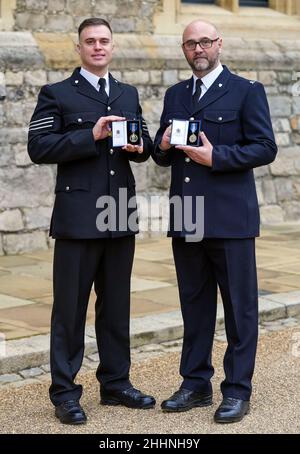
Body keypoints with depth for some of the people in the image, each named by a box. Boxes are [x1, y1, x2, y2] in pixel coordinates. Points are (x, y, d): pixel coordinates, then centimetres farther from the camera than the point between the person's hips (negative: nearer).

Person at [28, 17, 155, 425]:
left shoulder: (129, 94, 16)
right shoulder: (57, 95, -1)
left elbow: (144, 143, 21)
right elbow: (38, 147, -10)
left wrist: (139, 147, -3)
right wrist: (91, 136, -19)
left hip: (121, 215, 5)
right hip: (78, 216, -5)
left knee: (116, 305, 12)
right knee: (70, 307, -1)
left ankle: (116, 383, 23)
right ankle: (64, 392, 8)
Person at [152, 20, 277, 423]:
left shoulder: (246, 91, -1)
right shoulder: (175, 95, 16)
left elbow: (265, 148, -7)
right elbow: (162, 155, 19)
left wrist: (215, 156, -17)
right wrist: (163, 147, -4)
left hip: (230, 219, -5)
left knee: (239, 307, 0)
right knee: (194, 306, 12)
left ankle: (237, 390, 8)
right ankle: (196, 384, 21)